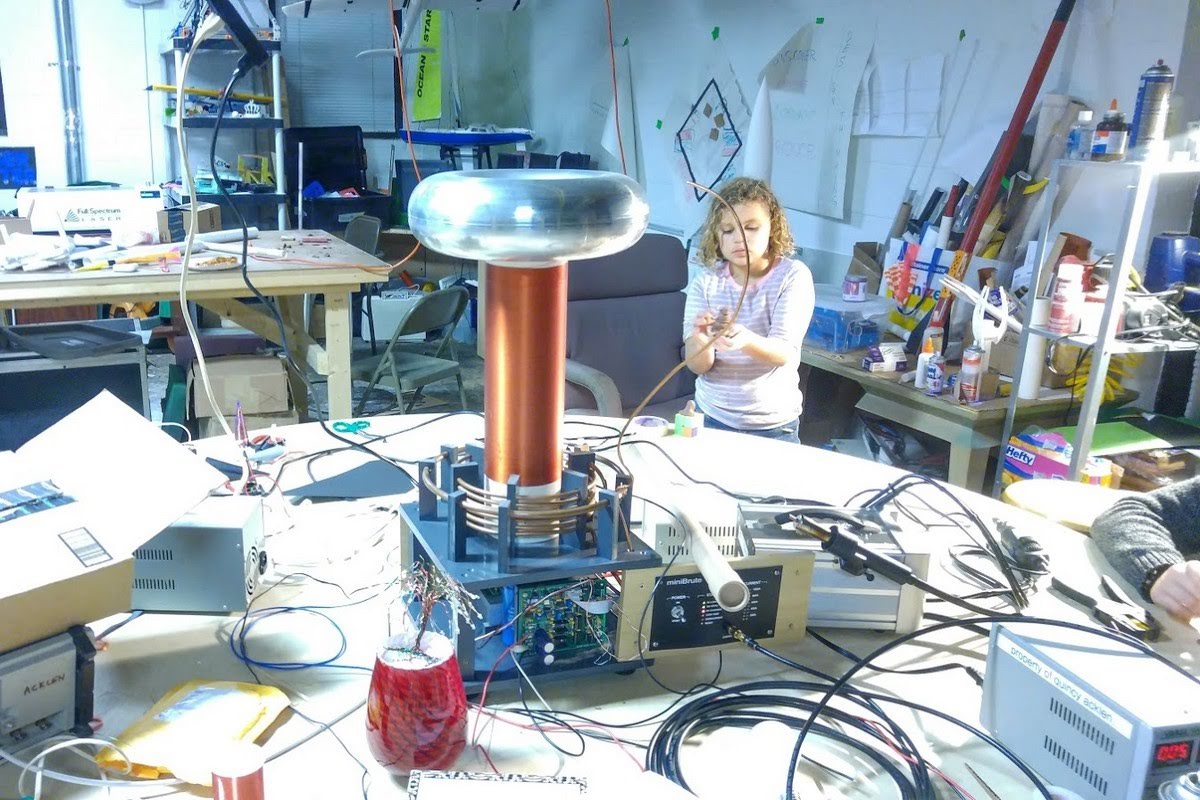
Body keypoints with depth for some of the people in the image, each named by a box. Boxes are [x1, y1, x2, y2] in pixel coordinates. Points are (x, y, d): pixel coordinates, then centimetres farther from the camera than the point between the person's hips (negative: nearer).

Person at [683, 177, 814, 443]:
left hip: (774, 424, -1)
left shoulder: (793, 275, -11)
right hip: (713, 417, 1)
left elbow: (784, 353, -21)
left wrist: (746, 340, -42)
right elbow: (698, 366, -11)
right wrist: (701, 340, -34)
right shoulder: (705, 281, -6)